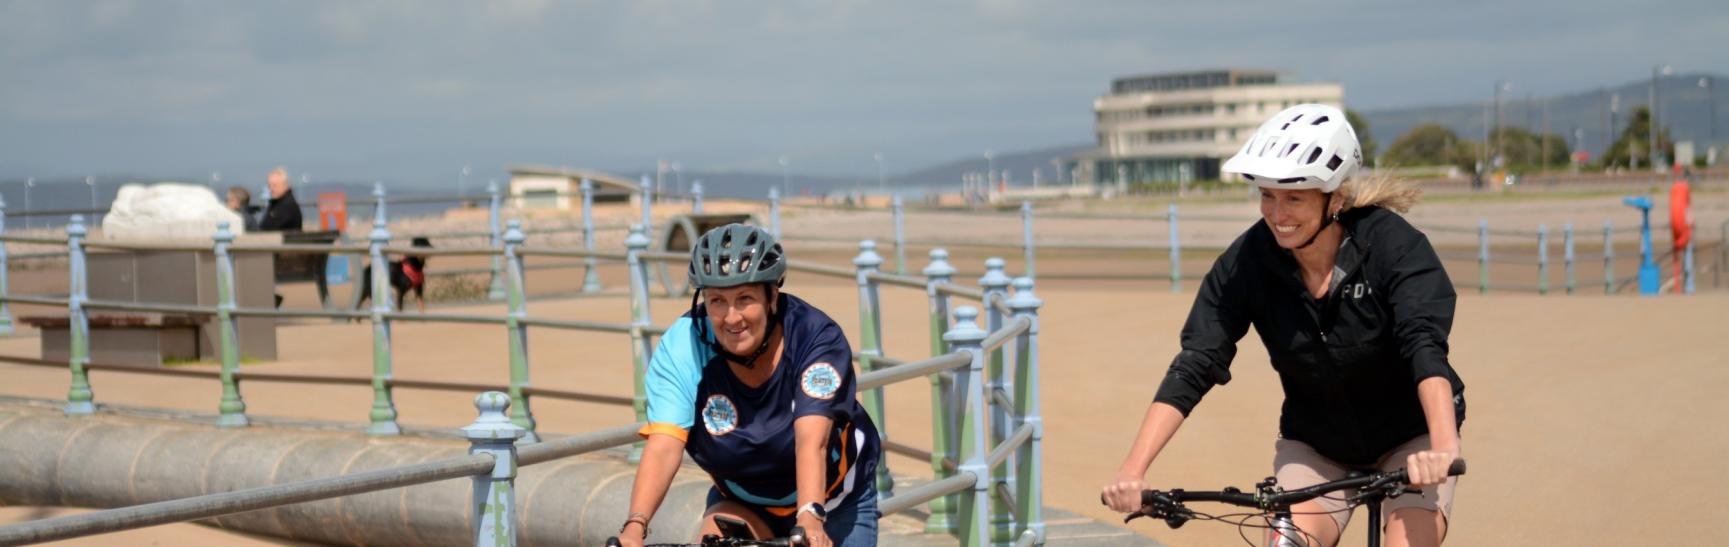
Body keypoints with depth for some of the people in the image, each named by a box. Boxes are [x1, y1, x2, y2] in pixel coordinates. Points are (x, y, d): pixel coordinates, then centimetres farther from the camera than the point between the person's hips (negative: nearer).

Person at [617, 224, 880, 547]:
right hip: (742, 503, 1)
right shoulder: (681, 348, -23)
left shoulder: (817, 337, -27)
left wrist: (810, 519, -55)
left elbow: (811, 441, -39)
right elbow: (663, 447, -34)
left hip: (834, 503, -1)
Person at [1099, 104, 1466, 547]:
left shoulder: (1392, 244, -24)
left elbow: (1425, 345, -36)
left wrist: (1443, 445, -54)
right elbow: (1194, 367, -22)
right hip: (1314, 444, 2)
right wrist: (1132, 470, -33)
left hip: (1410, 435, -2)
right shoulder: (1246, 261, -18)